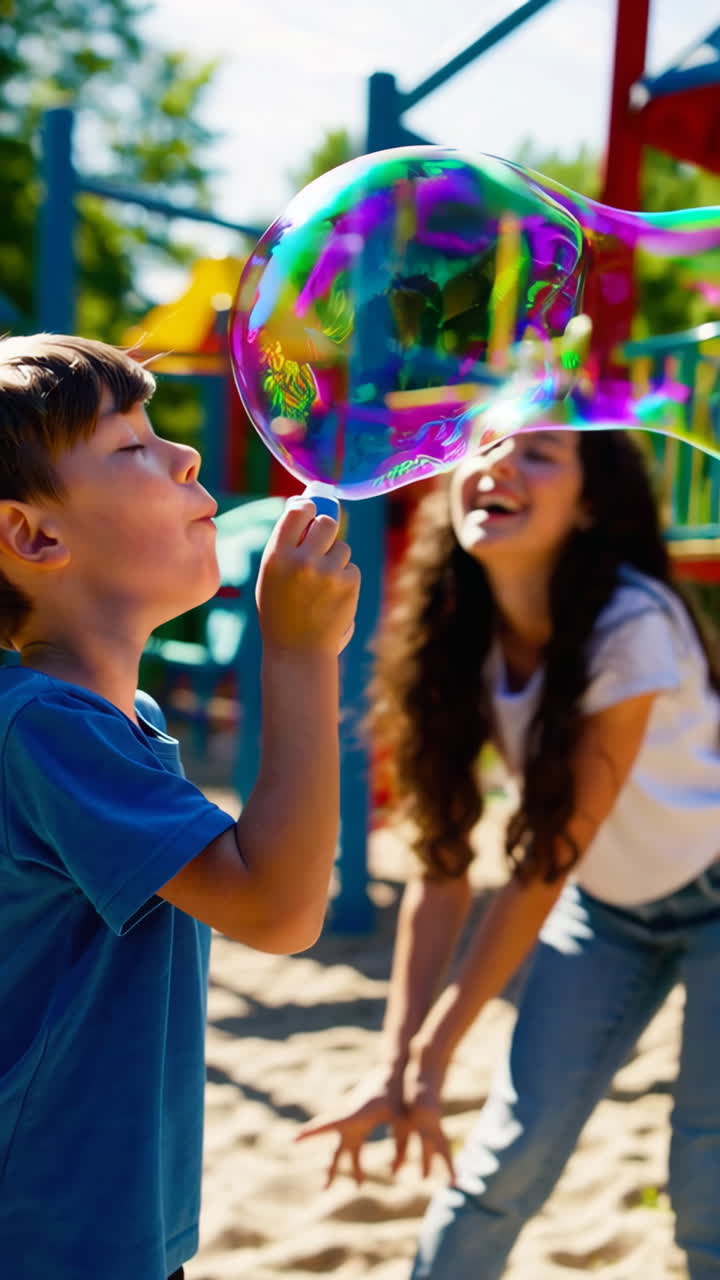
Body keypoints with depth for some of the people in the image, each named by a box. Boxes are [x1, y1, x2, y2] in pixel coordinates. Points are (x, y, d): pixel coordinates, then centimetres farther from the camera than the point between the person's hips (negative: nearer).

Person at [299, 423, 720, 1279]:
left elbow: (547, 861, -27)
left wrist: (434, 1051, -22)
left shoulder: (631, 630, -30)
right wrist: (395, 1062, -18)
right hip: (606, 902, 4)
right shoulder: (459, 633, -16)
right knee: (512, 1148, 0)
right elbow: (443, 862, -13)